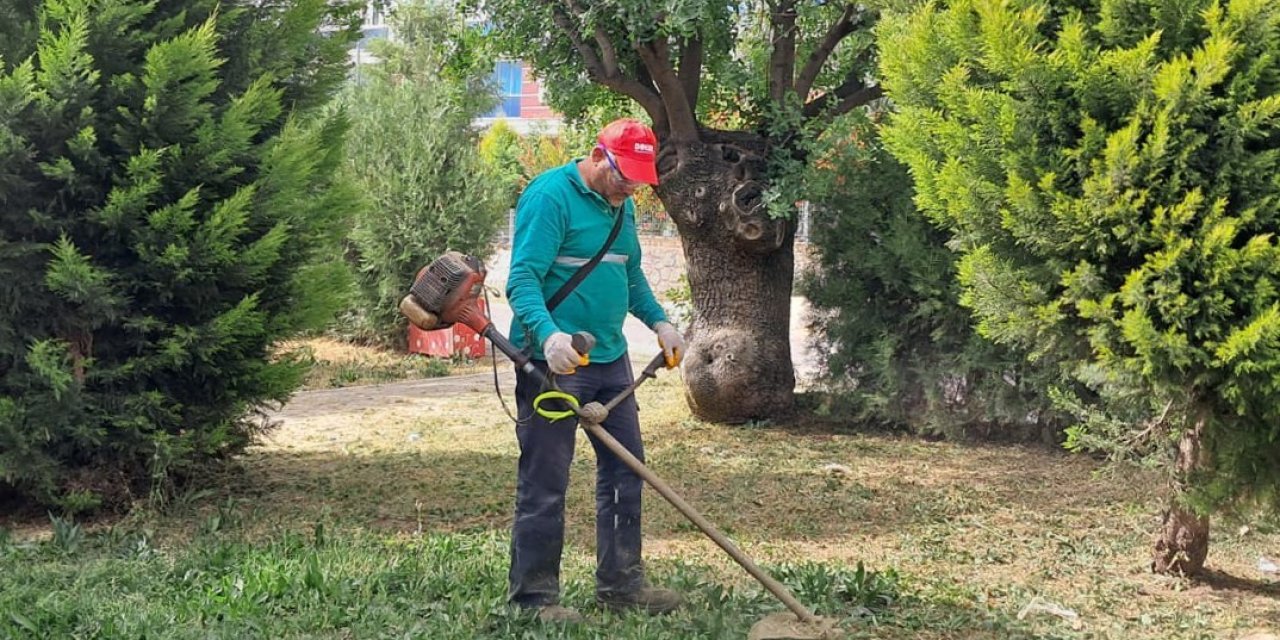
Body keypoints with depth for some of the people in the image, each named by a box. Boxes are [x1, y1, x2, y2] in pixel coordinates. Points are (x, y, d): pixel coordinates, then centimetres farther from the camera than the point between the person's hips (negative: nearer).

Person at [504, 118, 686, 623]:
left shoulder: (620, 204, 13)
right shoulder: (550, 196, -14)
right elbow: (522, 279, -22)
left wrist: (658, 321, 13)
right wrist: (548, 333, -37)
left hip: (610, 359, 9)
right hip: (555, 363, -9)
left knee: (625, 469, 13)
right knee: (545, 485, -2)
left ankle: (621, 583, 24)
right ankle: (534, 596, 8)